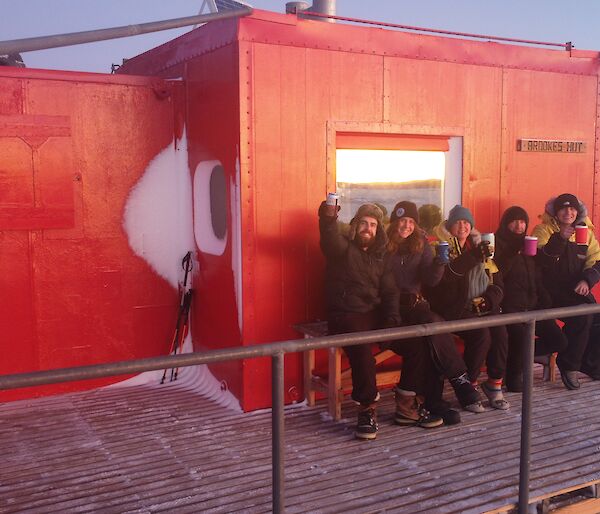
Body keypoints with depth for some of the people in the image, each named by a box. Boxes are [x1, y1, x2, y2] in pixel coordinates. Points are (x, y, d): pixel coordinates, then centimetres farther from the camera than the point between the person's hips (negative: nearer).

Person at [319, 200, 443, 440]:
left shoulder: (380, 256, 19)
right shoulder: (343, 248, 4)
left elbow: (390, 291, 13)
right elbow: (330, 236, -21)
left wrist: (392, 319, -5)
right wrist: (329, 216, -43)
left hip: (376, 315, 6)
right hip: (346, 316, -6)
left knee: (417, 346, -10)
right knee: (363, 352, -35)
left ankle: (406, 408, 3)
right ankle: (367, 411, -15)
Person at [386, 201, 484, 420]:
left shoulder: (420, 244, 10)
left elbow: (430, 280, 5)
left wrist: (439, 263, -12)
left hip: (415, 304, 4)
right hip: (393, 307, -4)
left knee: (434, 330, -25)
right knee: (434, 324, -27)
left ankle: (433, 399, -18)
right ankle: (460, 381, -14)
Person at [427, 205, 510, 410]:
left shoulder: (479, 246, 18)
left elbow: (497, 281, 17)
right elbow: (445, 275, -20)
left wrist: (489, 299, -3)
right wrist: (473, 257, -27)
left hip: (483, 307, 5)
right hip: (456, 308, -4)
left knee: (500, 332, -23)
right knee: (482, 334, -28)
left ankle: (495, 384, -8)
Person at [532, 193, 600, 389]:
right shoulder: (543, 230, -2)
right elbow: (541, 260, -18)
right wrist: (560, 238, -29)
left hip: (577, 291, 5)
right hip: (552, 291, -5)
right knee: (582, 316, -27)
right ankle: (568, 366, -11)